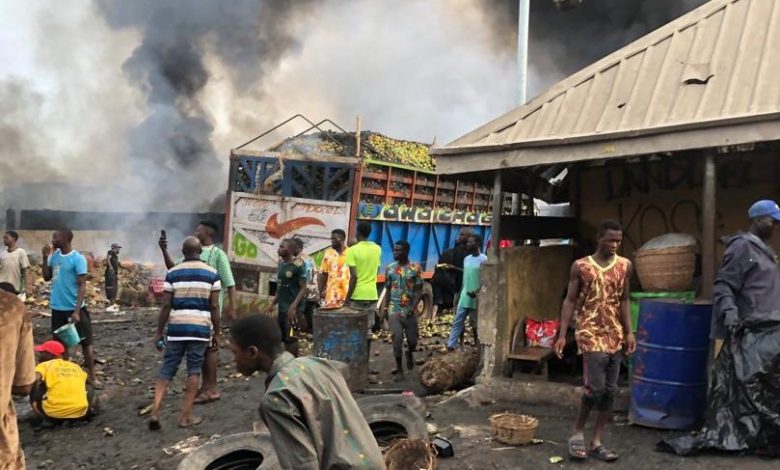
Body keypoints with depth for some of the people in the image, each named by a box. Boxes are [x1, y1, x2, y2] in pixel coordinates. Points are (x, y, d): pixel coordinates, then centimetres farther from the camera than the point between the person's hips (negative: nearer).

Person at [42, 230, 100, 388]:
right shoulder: (54, 256, 5)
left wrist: (76, 311, -22)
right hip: (57, 308, 6)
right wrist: (45, 258, -3)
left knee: (86, 343, 3)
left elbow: (82, 286, -16)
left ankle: (92, 376, 10)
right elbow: (47, 277, 11)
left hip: (74, 308, -6)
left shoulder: (78, 259, -15)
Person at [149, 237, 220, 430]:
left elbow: (166, 306, 0)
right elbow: (214, 307, -2)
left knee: (166, 371, 9)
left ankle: (155, 413, -1)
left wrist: (159, 332, 8)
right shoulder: (211, 273, 0)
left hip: (176, 328, 1)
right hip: (200, 329, -1)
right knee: (194, 372, 7)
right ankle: (186, 416, 9)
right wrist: (217, 333, 5)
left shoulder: (173, 273, 2)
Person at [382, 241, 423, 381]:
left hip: (410, 310, -1)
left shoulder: (415, 268, -4)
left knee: (412, 339, 5)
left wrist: (413, 307, -18)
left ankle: (409, 353, 41)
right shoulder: (390, 268, 5)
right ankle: (399, 369, 3)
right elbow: (388, 290, 12)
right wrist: (385, 308, 9)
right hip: (394, 310, 1)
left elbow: (419, 290, -5)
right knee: (397, 338, -10)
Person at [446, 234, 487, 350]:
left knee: (477, 324, 4)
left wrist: (477, 291, -26)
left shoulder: (484, 260, -10)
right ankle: (450, 345, 3)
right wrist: (460, 294, 16)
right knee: (457, 322, 3)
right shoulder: (466, 259, 12)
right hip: (464, 298, 6)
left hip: (476, 299, -6)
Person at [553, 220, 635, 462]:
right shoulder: (580, 266, -4)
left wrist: (629, 332, 5)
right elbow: (570, 301, -2)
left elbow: (624, 301, 13)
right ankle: (578, 432, 9)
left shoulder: (625, 266, 7)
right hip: (591, 334, -4)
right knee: (595, 387, -12)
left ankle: (596, 443, 14)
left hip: (615, 336, 5)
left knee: (609, 391, 5)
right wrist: (562, 335, -6)